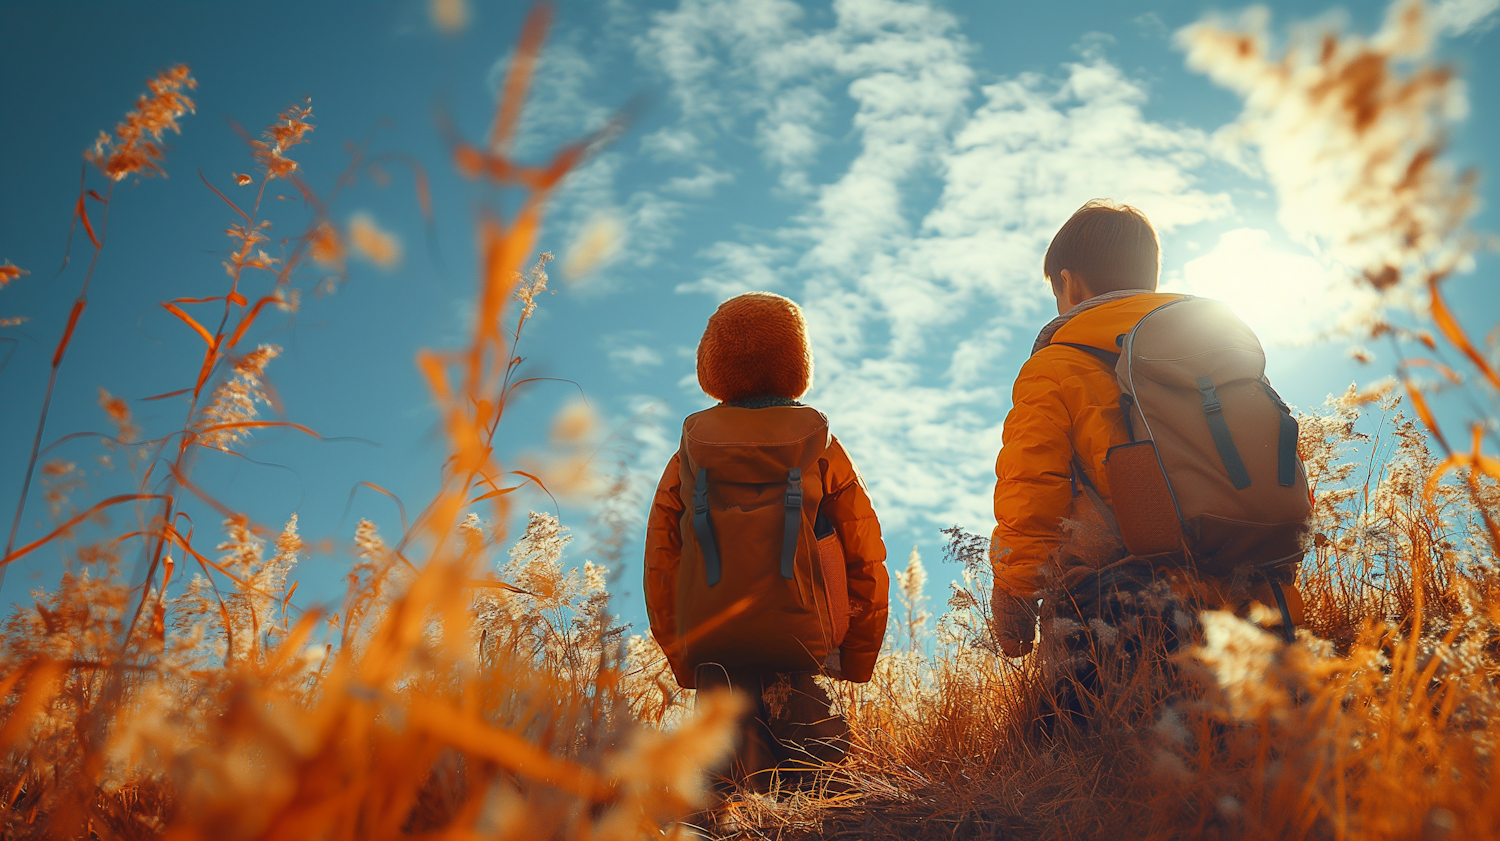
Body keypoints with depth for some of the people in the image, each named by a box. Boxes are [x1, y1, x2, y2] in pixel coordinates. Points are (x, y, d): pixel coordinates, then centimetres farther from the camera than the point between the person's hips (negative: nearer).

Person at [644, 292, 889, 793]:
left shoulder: (689, 453, 9)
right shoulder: (821, 450, 5)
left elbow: (660, 564, 9)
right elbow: (867, 560, 4)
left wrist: (683, 666, 16)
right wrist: (857, 665, 13)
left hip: (711, 642, 2)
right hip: (802, 646, -2)